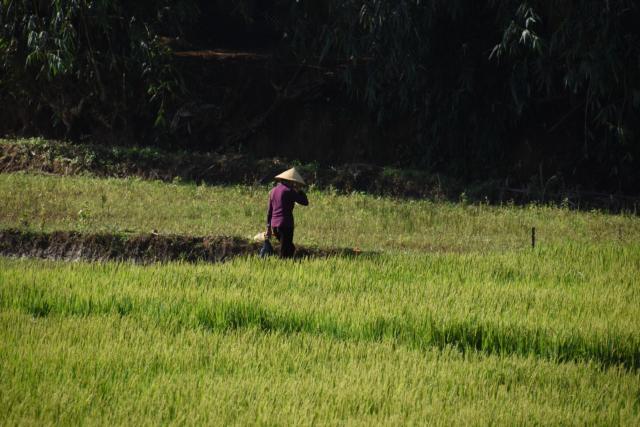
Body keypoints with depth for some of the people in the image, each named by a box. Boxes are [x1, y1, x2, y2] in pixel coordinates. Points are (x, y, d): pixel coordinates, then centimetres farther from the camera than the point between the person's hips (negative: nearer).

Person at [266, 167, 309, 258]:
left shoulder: (273, 191, 13)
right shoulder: (288, 191, -9)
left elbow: (269, 211, 17)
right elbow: (305, 202, -7)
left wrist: (268, 227, 22)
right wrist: (299, 190, 3)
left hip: (274, 225, 7)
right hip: (286, 225, -7)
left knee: (290, 248, 20)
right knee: (284, 253, -3)